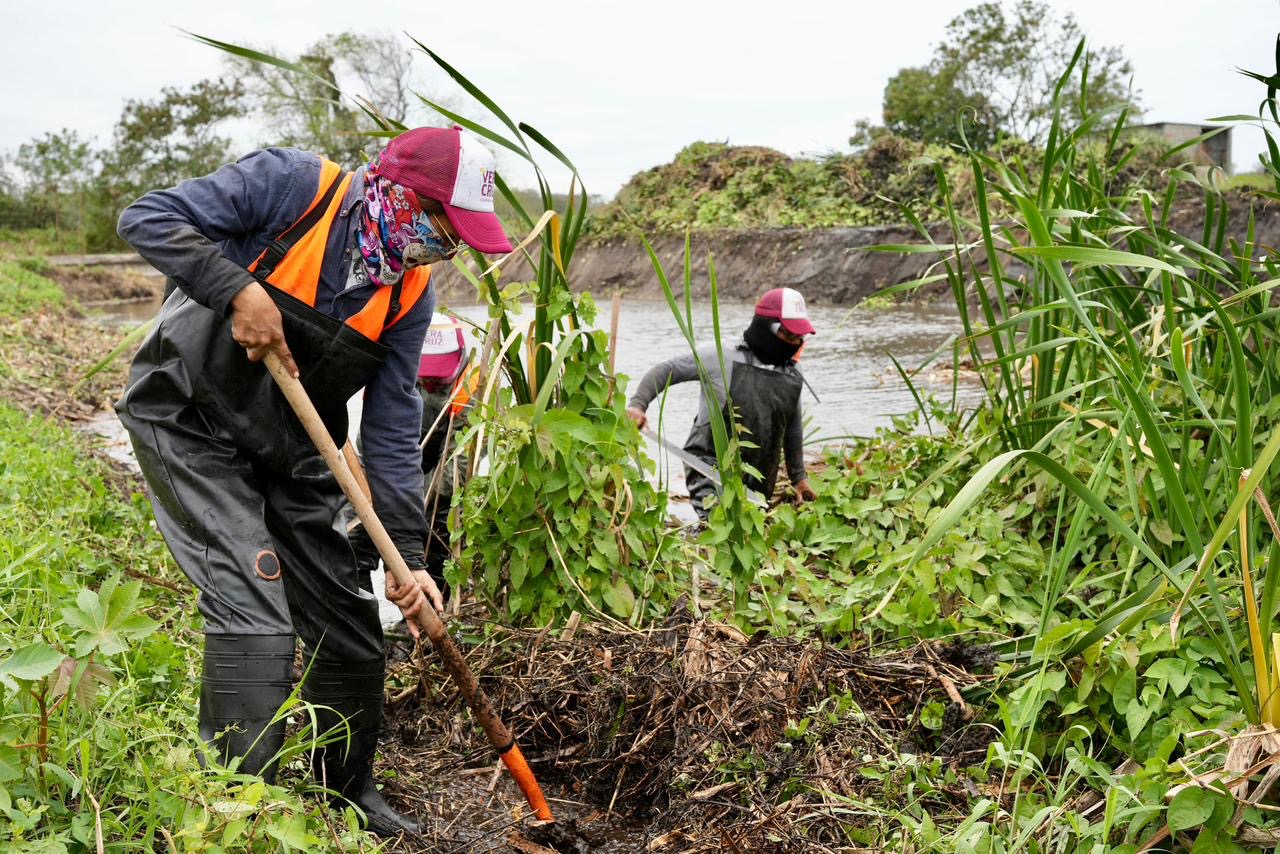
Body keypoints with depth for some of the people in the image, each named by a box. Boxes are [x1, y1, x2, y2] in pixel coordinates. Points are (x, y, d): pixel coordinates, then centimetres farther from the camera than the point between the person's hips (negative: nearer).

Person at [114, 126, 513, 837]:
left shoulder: (411, 292, -2)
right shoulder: (295, 185, -17)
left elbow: (392, 430, -1)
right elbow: (147, 218, -18)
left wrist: (409, 556, -7)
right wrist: (239, 290, -31)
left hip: (289, 454, 6)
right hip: (188, 423, -6)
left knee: (350, 628, 8)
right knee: (253, 610, -19)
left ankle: (350, 796, 29)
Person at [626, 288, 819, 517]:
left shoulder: (792, 377, 12)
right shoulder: (722, 358, -4)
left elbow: (793, 429, 26)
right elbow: (666, 371, 0)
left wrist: (798, 476, 29)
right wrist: (638, 404, -14)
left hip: (758, 485, 6)